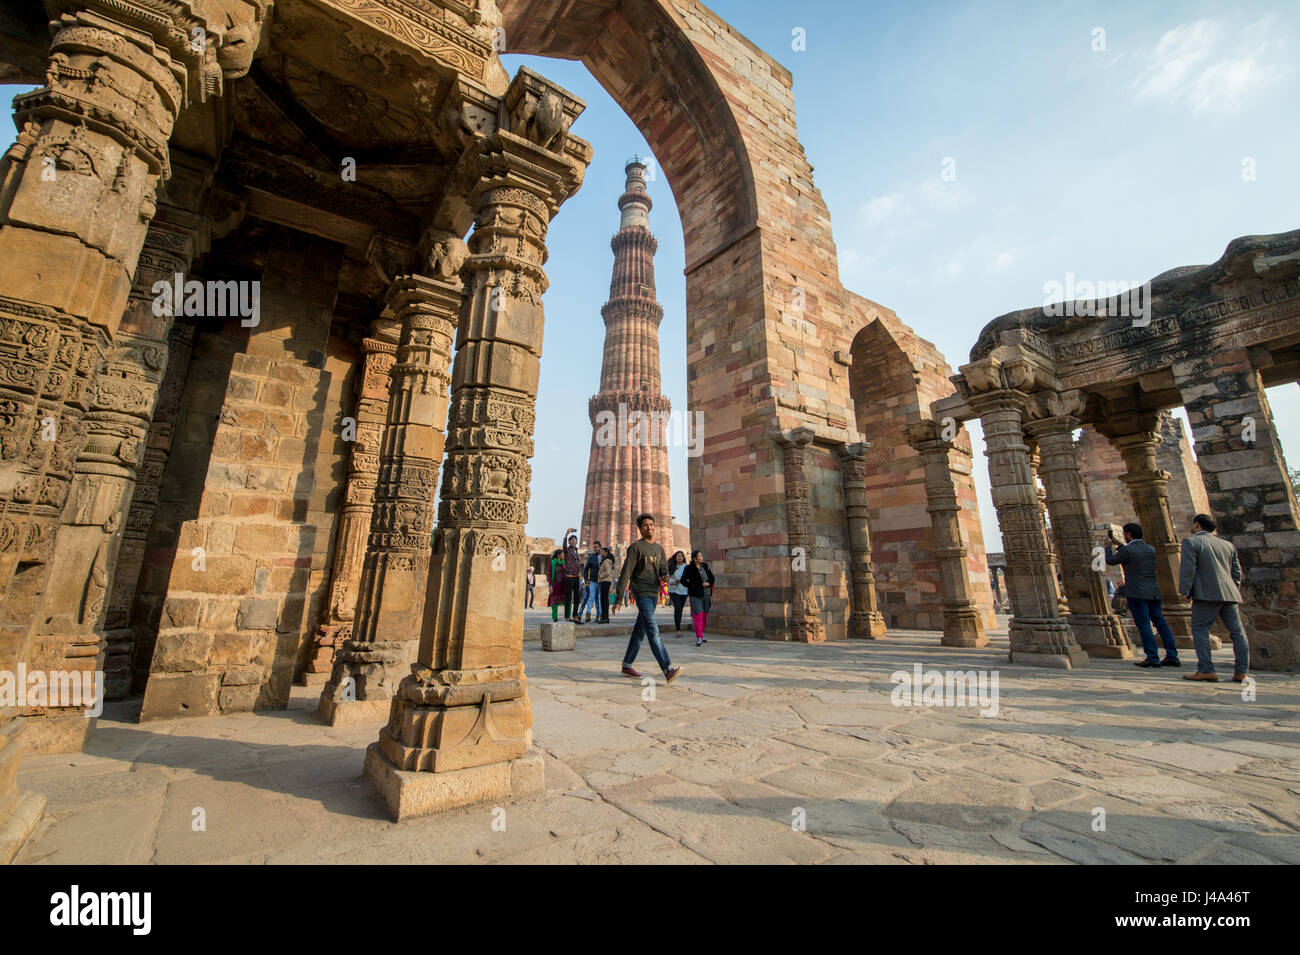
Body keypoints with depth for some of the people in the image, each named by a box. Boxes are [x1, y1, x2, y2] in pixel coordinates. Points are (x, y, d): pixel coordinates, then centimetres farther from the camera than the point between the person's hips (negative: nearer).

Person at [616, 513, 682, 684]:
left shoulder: (659, 548, 14)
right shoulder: (635, 548, -6)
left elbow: (663, 569, 14)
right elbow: (625, 573, -9)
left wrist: (664, 577, -11)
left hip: (654, 593, 7)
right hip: (640, 593, -7)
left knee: (639, 631, 13)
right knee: (652, 630, -15)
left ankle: (627, 665, 25)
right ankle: (668, 669, -23)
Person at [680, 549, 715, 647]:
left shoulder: (705, 566, 9)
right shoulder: (689, 568, -7)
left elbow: (711, 577, 17)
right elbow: (683, 580, -7)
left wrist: (708, 583, -3)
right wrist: (693, 586, -14)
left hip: (706, 594, 5)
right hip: (695, 595, -5)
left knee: (705, 616, 10)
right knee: (698, 616, -11)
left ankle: (701, 634, 28)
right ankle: (699, 638, -7)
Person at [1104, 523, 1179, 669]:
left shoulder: (1127, 551, -12)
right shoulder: (1150, 549, 10)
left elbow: (1110, 560, 2)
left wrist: (1108, 546, 17)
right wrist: (1119, 545, 31)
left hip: (1137, 594, -7)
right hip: (1153, 592, 8)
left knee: (1143, 625, -5)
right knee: (1161, 623, 11)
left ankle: (1152, 658, -4)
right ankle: (1172, 656, 14)